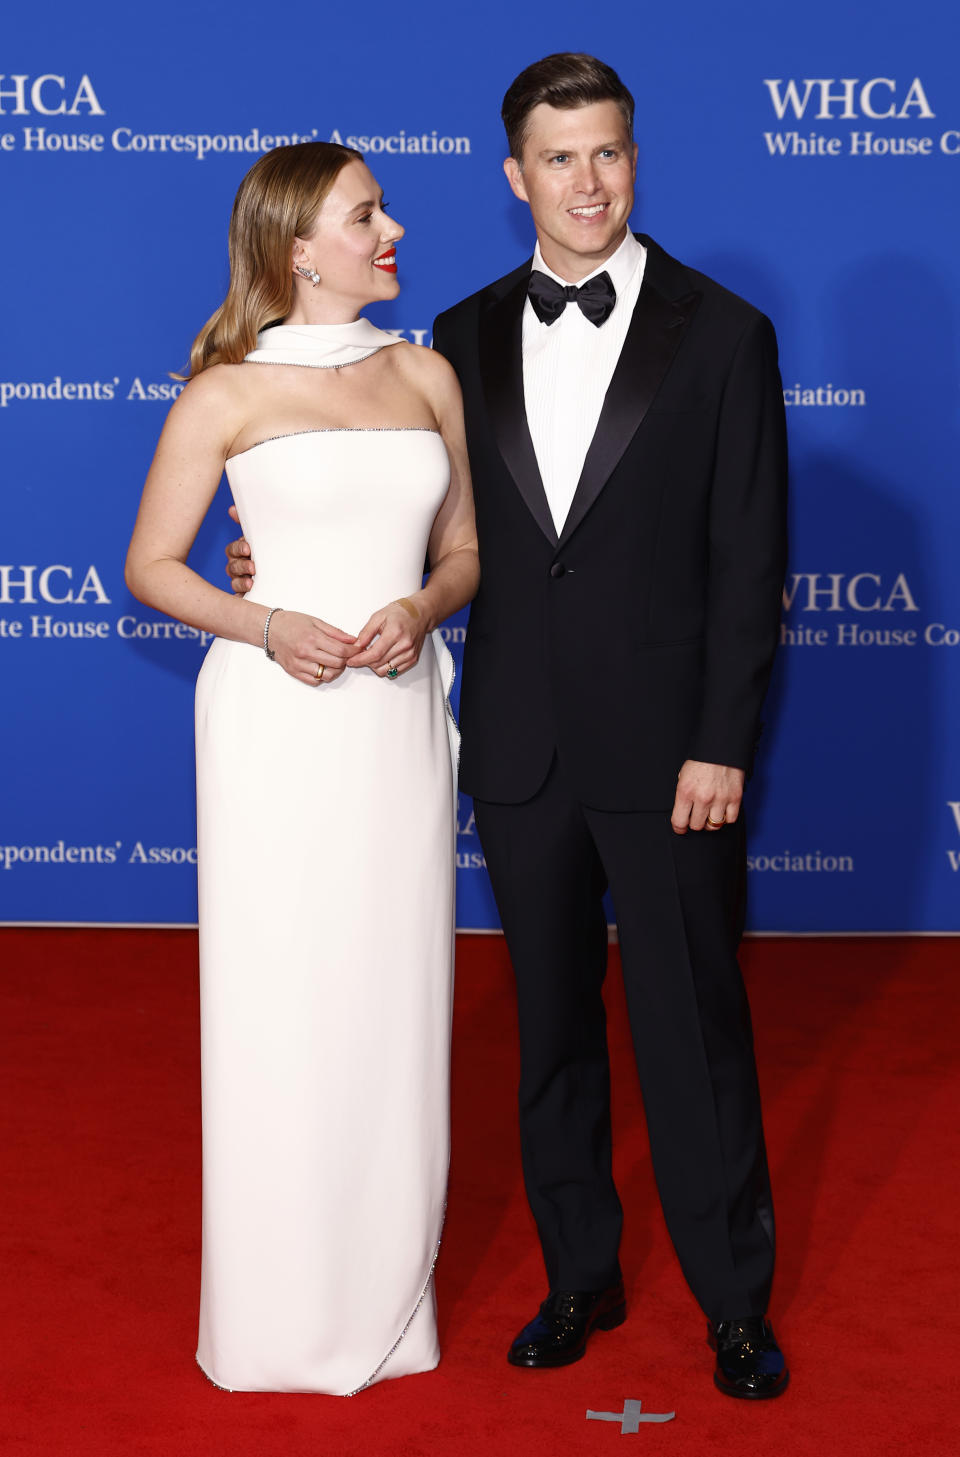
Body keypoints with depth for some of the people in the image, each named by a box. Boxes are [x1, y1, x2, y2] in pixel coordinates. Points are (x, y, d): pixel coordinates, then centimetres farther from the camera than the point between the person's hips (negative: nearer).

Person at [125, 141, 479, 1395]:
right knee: (277, 1002, 1)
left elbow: (464, 550, 14)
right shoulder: (228, 395, -2)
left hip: (399, 716, 3)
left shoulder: (426, 376, 9)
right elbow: (151, 565, 1)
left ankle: (389, 1295, 22)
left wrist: (422, 609, -8)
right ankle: (281, 1313, 16)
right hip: (277, 718, -3)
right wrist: (268, 627, -14)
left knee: (395, 1000, 7)